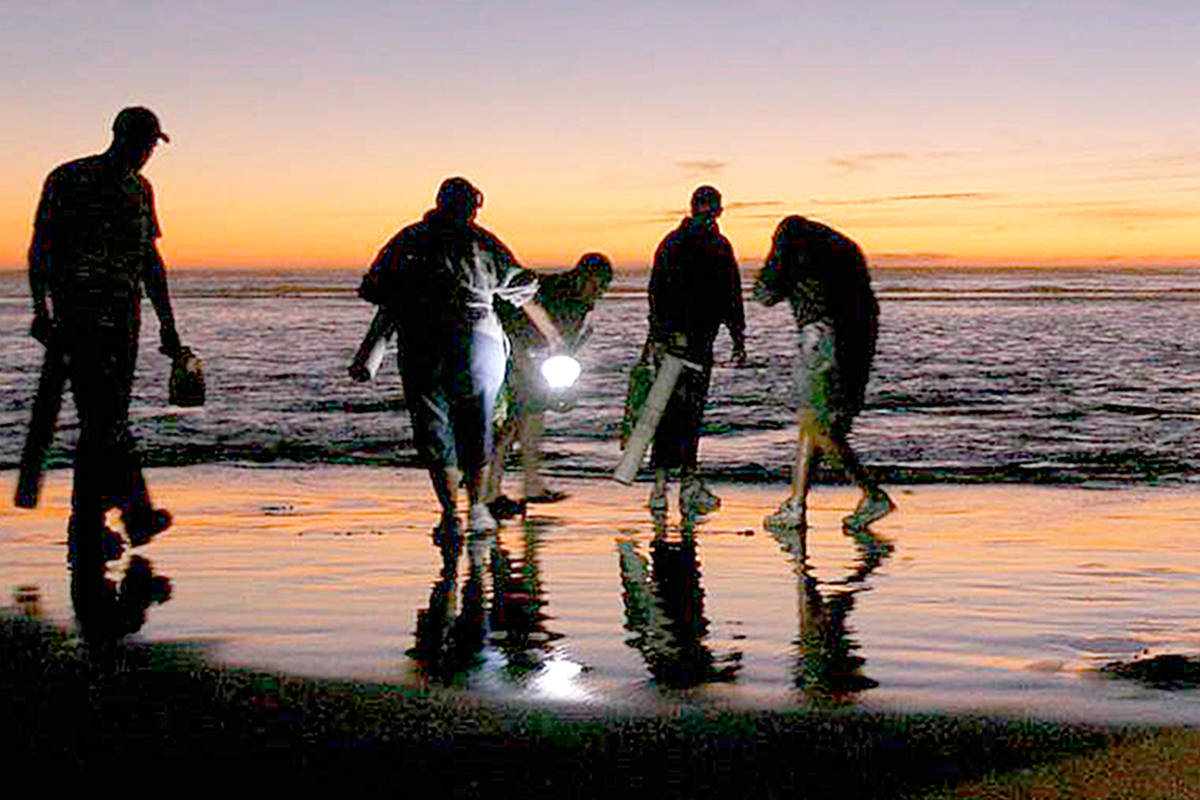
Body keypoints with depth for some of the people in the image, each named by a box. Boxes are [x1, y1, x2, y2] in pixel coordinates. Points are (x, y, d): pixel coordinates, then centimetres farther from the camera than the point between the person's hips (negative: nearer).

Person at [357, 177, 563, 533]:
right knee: (476, 427, 14)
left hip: (421, 347, 0)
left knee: (433, 427, 6)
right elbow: (524, 293, 16)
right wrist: (551, 335, 27)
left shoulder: (408, 239, 11)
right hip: (478, 340, 0)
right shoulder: (482, 242, 9)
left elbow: (374, 291, 9)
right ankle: (476, 504, 7)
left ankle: (450, 510, -3)